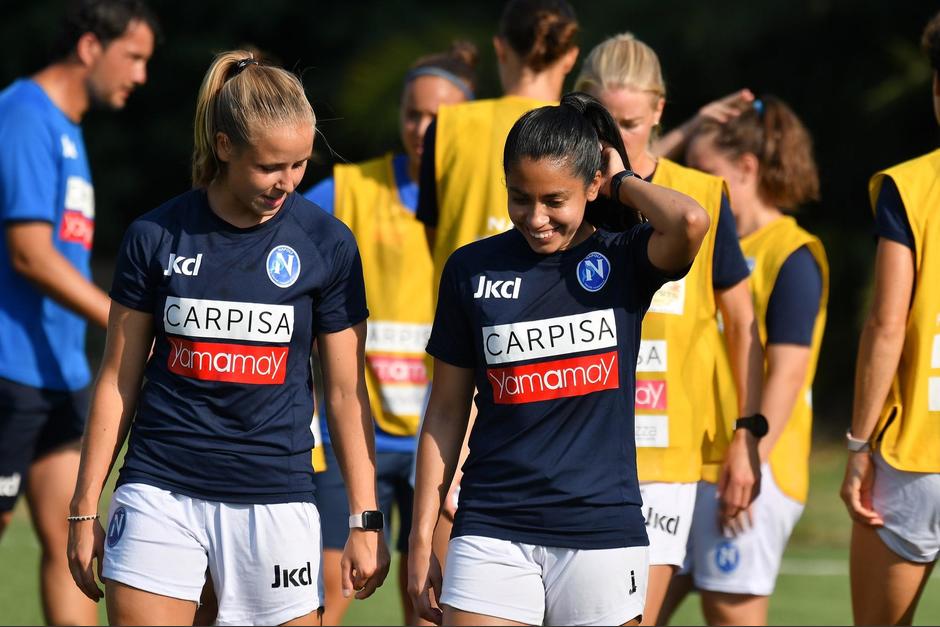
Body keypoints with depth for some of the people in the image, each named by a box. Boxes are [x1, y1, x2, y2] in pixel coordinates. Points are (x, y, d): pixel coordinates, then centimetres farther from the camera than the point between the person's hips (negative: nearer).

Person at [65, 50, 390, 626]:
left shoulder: (327, 244, 0)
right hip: (161, 490, 0)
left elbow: (347, 393, 5)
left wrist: (366, 520, 3)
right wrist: (85, 508, 8)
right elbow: (118, 382, 8)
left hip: (276, 499, 0)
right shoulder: (156, 237, 1)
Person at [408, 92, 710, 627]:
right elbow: (446, 410, 10)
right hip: (494, 533, 1)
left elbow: (690, 221, -25)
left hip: (602, 531, -1)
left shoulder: (623, 261, 0)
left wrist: (621, 181, -5)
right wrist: (422, 537, 7)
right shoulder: (474, 270, 4)